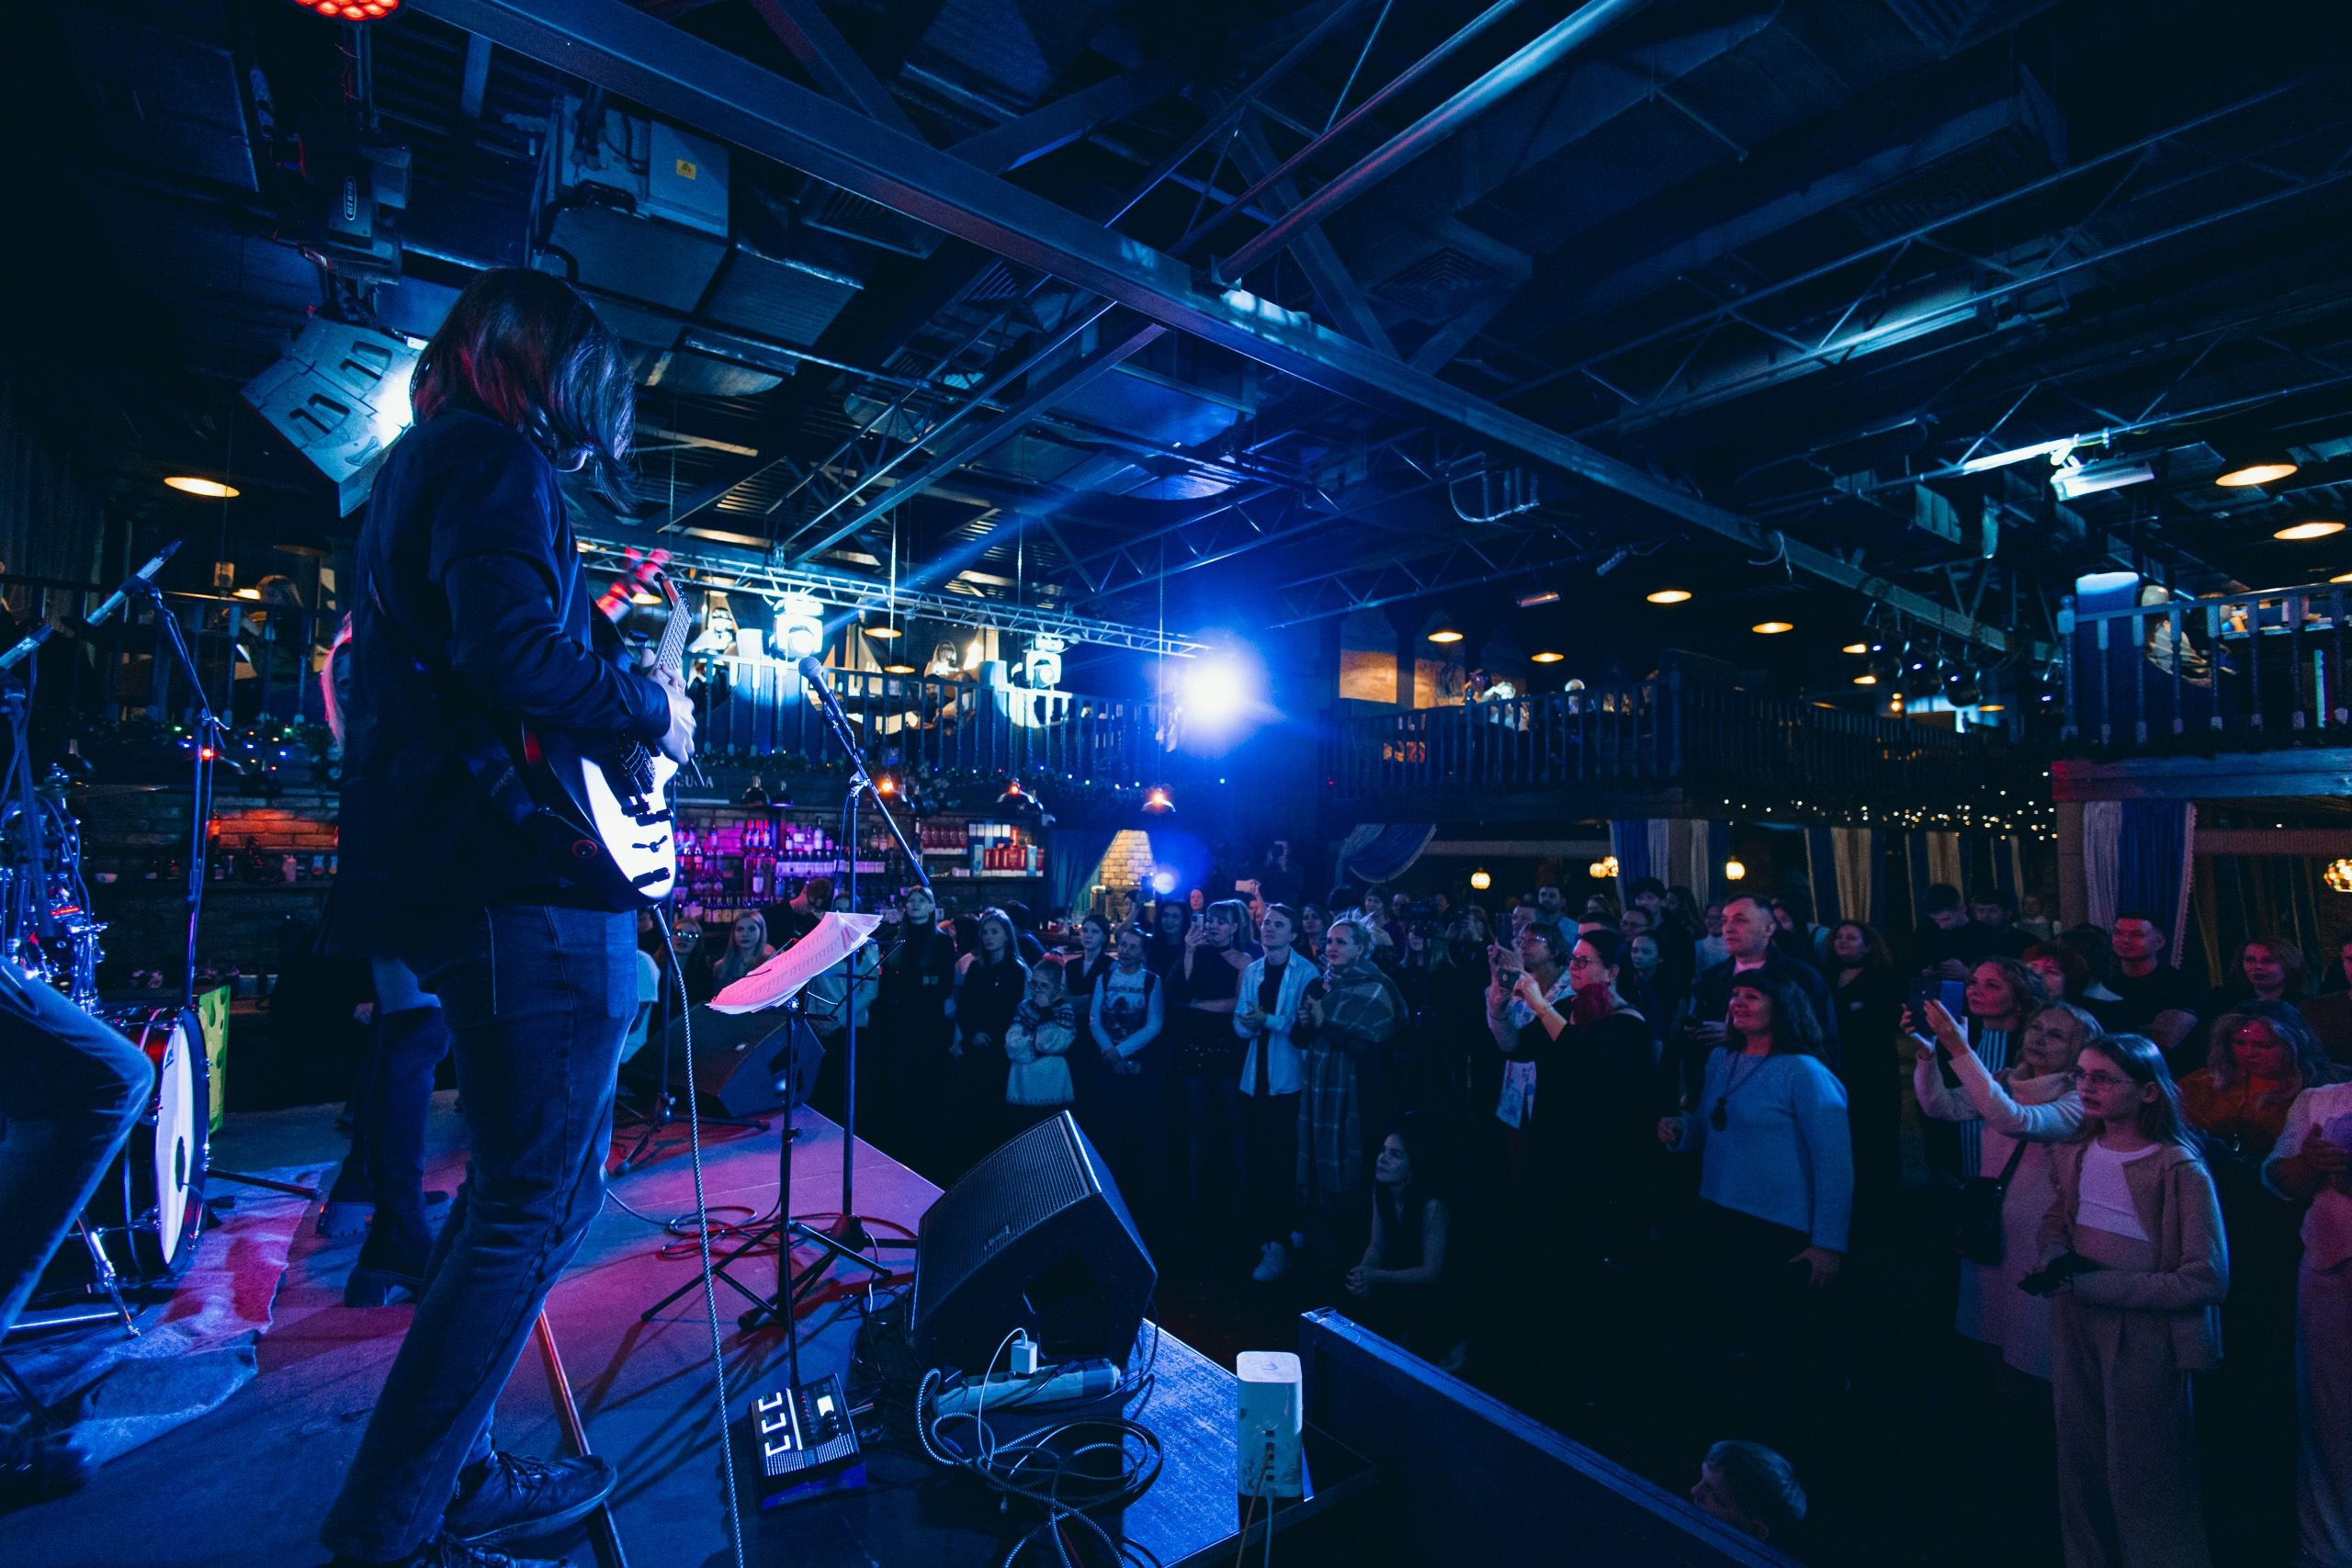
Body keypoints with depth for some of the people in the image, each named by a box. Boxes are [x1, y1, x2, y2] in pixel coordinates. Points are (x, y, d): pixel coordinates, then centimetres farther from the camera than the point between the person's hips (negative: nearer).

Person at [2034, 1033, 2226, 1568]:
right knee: (2081, 1464, 19)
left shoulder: (2180, 1169, -17)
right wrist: (2054, 1262, -7)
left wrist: (2094, 1286, -19)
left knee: (2139, 1475, 10)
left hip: (2146, 1336, -5)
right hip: (2076, 1327, 5)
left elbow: (2205, 1279, -17)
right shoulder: (2074, 1153, 0)